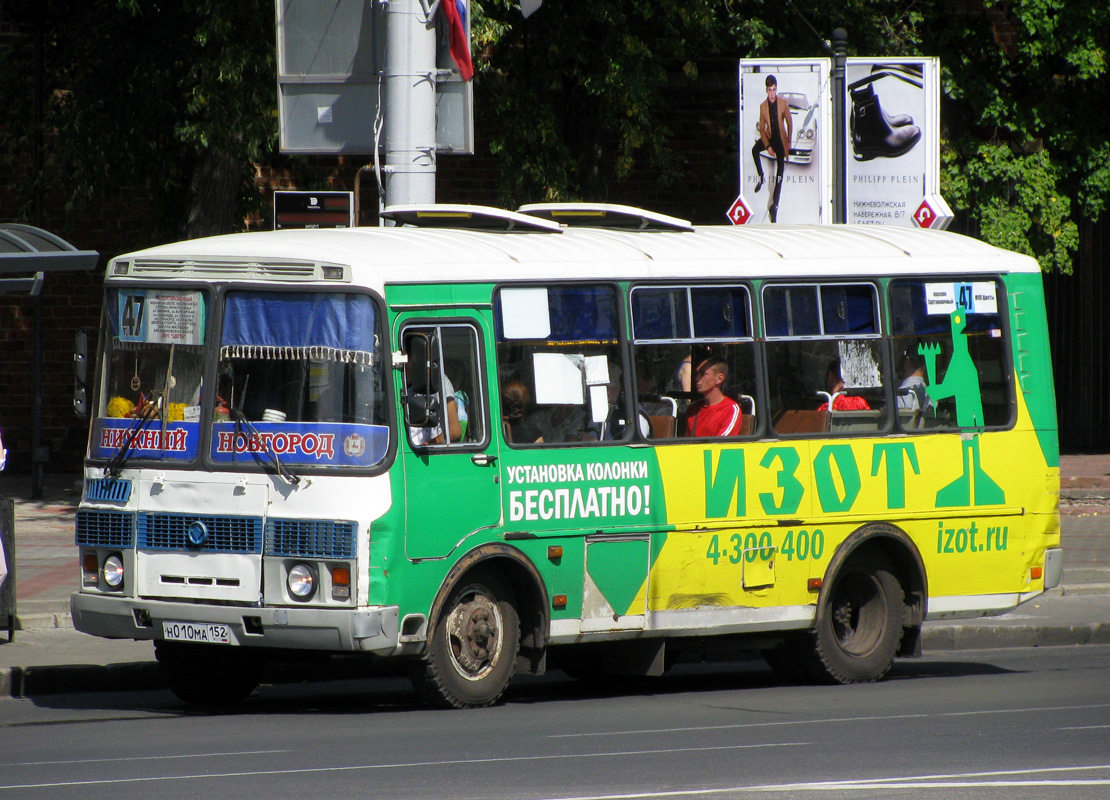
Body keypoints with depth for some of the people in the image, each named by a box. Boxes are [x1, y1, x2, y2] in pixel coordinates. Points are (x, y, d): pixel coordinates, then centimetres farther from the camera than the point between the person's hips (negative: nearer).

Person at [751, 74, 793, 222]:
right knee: (755, 150, -27)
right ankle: (761, 177, -5)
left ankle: (774, 205, 0)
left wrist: (789, 141, 0)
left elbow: (789, 122, 0)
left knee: (779, 176, -3)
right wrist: (768, 146, -13)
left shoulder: (783, 103, -11)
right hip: (769, 137, 2)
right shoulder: (763, 106, -7)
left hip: (781, 140, -2)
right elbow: (762, 128, -4)